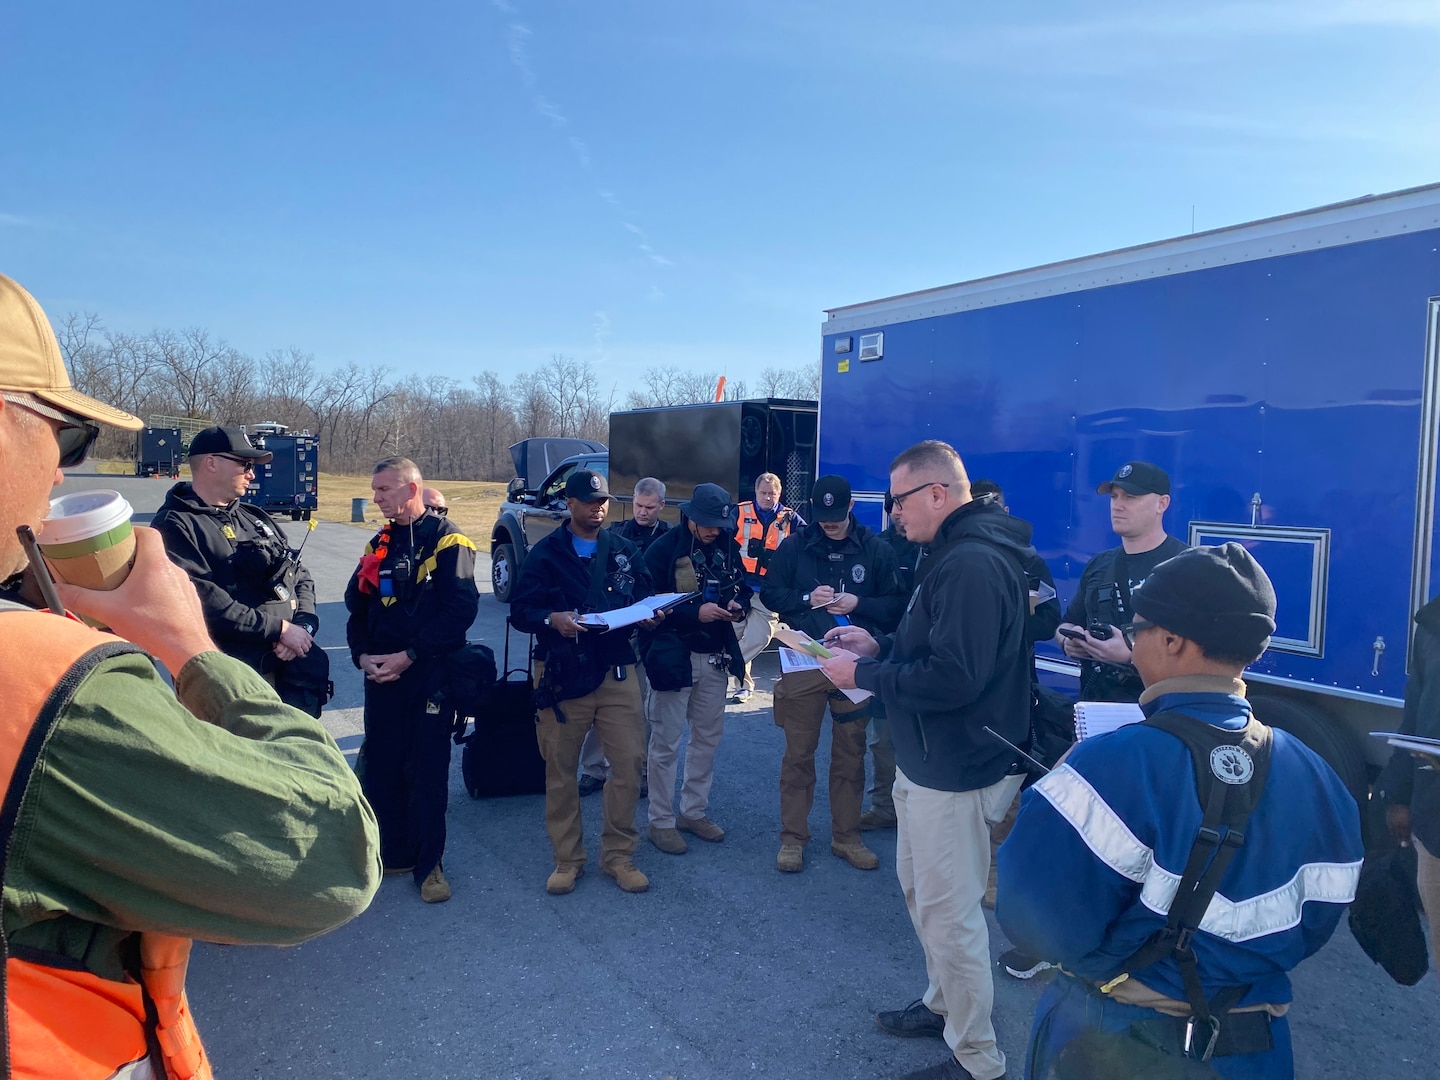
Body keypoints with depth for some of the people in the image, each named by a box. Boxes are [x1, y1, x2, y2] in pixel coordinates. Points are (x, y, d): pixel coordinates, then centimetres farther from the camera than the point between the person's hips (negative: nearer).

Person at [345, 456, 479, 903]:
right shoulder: (380, 545, 15)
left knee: (428, 771, 2)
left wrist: (410, 655, -17)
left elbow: (461, 609, -15)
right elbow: (357, 606, 14)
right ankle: (391, 853, 26)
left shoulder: (447, 539, -7)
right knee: (380, 766, 10)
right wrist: (363, 655, -4)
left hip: (431, 673, -6)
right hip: (381, 674, 6)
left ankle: (428, 863, 15)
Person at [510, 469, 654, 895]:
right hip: (562, 674, -2)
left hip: (617, 672, 2)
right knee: (560, 770, 5)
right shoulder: (546, 553, 3)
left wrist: (648, 615, -8)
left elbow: (644, 599, 15)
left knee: (629, 763, -1)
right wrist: (552, 619, -20)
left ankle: (618, 855, 15)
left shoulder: (625, 551, 12)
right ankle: (567, 859, 21)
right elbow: (520, 611, -1)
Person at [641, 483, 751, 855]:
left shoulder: (727, 547, 6)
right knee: (666, 743, 1)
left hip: (715, 656, 6)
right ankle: (661, 822, 14)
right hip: (673, 656, -6)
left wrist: (738, 605, -7)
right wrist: (695, 612, -22)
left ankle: (694, 811, 30)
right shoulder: (663, 549, -11)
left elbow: (743, 587, 15)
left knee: (708, 736, 15)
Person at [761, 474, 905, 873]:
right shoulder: (795, 545, 0)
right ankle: (792, 837, 17)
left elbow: (897, 604, 2)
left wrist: (858, 604, -15)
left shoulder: (875, 549, 1)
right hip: (803, 661, -1)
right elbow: (770, 593, 3)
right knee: (798, 754, 5)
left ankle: (846, 836, 25)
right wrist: (807, 598, -14)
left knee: (850, 754, 11)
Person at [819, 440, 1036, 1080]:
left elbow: (952, 678, -30)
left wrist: (862, 675, -19)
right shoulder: (955, 553, 11)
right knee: (918, 885, 24)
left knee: (948, 914, 1)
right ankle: (944, 1003, 42)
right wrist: (878, 646, 7)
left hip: (955, 773, -11)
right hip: (927, 762, 11)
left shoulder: (972, 564, -24)